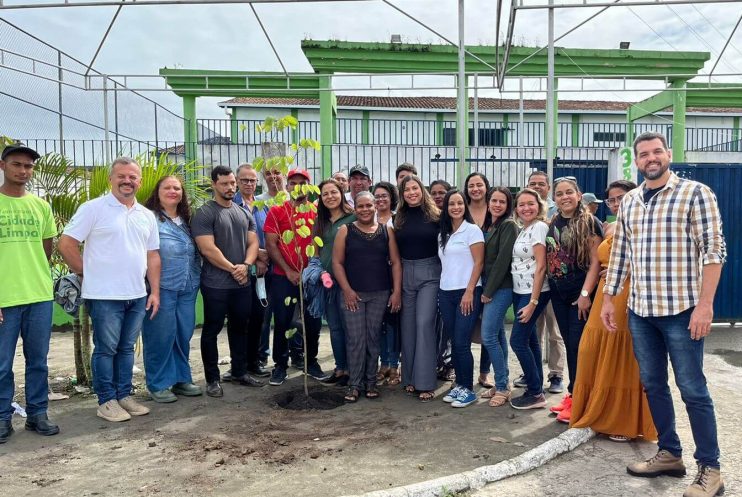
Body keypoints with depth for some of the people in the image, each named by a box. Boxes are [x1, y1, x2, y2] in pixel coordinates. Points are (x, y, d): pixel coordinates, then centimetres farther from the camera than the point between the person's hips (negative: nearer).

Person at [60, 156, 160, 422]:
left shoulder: (146, 215, 10)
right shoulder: (93, 208, -7)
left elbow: (152, 255, 12)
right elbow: (67, 244, -8)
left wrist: (155, 291, 6)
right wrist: (89, 273, -3)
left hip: (137, 295, 5)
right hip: (105, 296, -5)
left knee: (126, 348, 14)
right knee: (106, 349, 4)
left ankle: (124, 395, 25)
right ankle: (106, 401, 16)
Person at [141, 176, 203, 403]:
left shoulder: (186, 220, 16)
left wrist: (196, 277, 15)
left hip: (187, 288, 6)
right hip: (162, 287, -6)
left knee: (184, 334, 11)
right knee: (160, 336, 0)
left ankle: (181, 379, 24)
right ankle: (158, 384, 13)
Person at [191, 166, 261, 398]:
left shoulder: (244, 213, 11)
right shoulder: (204, 213, -9)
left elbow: (253, 242, 7)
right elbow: (208, 249, -16)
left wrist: (246, 265, -12)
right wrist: (233, 269, -13)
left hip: (243, 283, 6)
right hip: (216, 285, -6)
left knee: (240, 328, 16)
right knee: (211, 331, 5)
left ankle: (240, 371, 30)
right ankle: (212, 379, 15)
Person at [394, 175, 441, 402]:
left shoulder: (435, 216, -2)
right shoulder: (399, 219, 7)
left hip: (429, 273, -3)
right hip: (404, 273, 4)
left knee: (424, 323, -10)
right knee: (407, 325, 8)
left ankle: (426, 383, -4)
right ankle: (409, 378, 20)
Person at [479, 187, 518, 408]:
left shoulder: (509, 225, -9)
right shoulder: (487, 225, 14)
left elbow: (502, 261, -15)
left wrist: (488, 291, -14)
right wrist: (485, 290, 7)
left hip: (501, 288, -8)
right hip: (489, 287, 8)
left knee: (488, 336, -10)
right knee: (498, 335, 11)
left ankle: (503, 387, 1)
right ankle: (503, 383, 20)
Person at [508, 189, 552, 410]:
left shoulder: (539, 227, -12)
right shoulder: (523, 230, 13)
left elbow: (540, 267, -16)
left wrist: (533, 302, -18)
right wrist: (526, 299, 8)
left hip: (534, 292, -8)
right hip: (519, 291, 8)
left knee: (518, 341, -7)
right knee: (529, 340, 12)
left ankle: (536, 393, 5)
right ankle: (536, 390, 21)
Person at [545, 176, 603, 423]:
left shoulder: (590, 223, -7)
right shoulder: (553, 224, 10)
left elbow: (595, 261, -12)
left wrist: (585, 294, -17)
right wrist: (550, 286, 10)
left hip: (580, 295, -6)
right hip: (559, 294, 6)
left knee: (578, 346, -3)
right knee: (569, 345, 12)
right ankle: (572, 395, 22)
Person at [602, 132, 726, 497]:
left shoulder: (695, 193, -5)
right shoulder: (629, 201, 11)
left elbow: (714, 250, -10)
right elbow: (619, 253, 14)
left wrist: (704, 304, -16)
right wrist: (609, 298, 11)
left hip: (681, 309, -5)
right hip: (639, 310, 6)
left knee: (692, 390, 2)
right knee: (653, 385, 13)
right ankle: (669, 454, 28)